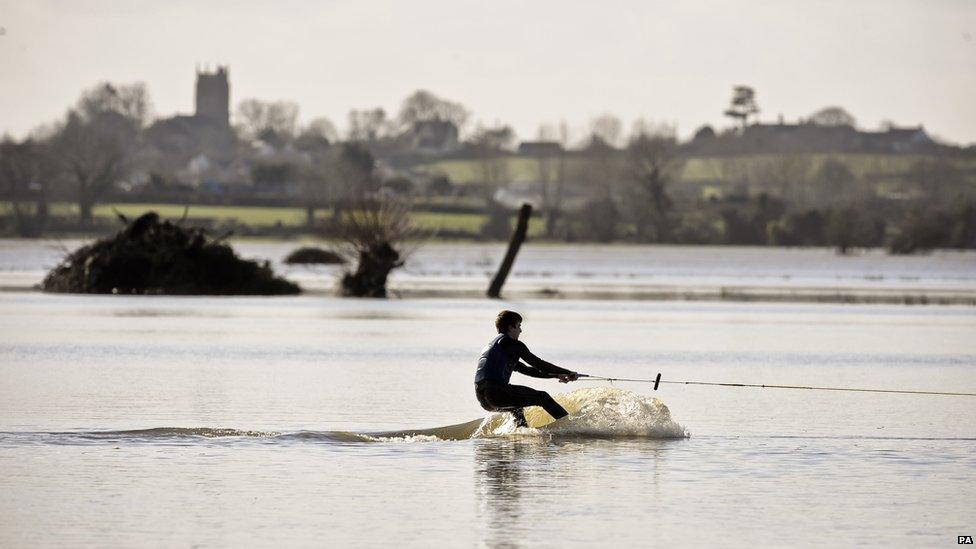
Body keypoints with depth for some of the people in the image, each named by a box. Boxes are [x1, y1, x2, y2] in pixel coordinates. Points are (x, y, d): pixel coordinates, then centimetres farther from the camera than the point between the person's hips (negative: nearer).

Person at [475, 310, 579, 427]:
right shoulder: (511, 343, 2)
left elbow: (526, 369, 32)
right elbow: (537, 364, -1)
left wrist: (557, 375, 30)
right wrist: (568, 373, 5)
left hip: (483, 399, 9)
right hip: (495, 391, -9)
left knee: (517, 406, 37)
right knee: (542, 397, -5)